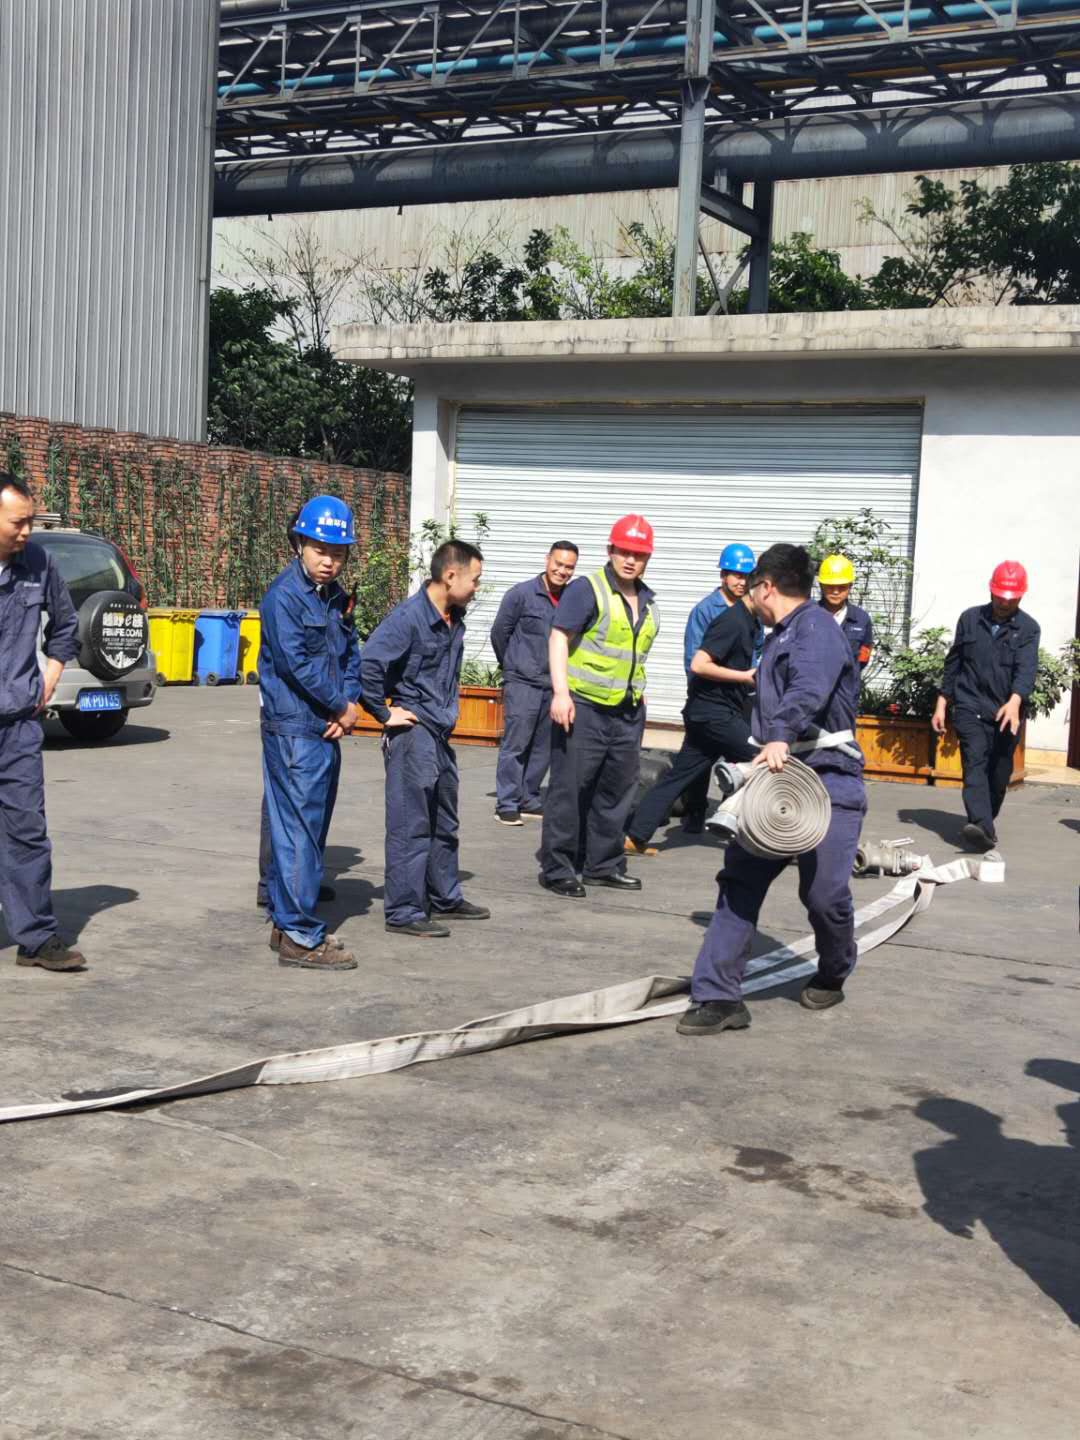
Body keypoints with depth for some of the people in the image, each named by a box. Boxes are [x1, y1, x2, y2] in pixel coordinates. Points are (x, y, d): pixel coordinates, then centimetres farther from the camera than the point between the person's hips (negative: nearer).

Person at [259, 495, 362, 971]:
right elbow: (297, 663, -19)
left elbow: (351, 652, 16)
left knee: (310, 830, 14)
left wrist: (348, 703, -1)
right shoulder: (284, 596, -13)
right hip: (295, 731, -9)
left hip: (325, 731, 9)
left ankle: (287, 922, 24)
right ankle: (300, 937, -4)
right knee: (299, 833, -7)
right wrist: (341, 706, -9)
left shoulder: (335, 596, 14)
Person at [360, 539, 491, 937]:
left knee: (444, 824, 19)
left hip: (441, 734, 9)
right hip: (412, 733, -9)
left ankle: (445, 899, 32)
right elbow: (367, 664, -27)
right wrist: (385, 713, -19)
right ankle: (404, 912, 4)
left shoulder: (454, 619, 9)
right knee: (411, 826, -4)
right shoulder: (409, 617, -19)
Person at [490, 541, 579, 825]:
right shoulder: (521, 594, -7)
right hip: (523, 683, -5)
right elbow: (499, 633, 3)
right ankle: (507, 804, 0)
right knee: (515, 744, -6)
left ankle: (528, 799, 21)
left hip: (554, 685, 5)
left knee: (544, 748, 9)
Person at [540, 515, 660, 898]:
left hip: (628, 712, 8)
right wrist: (561, 692, -23)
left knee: (618, 790, 12)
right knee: (570, 789, -4)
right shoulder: (587, 590, -8)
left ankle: (603, 865, 24)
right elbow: (558, 638, -14)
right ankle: (557, 869, 3)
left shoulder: (647, 601, 16)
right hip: (584, 708, -7)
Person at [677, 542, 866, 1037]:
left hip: (828, 782, -9)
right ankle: (719, 997, -3)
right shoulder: (779, 639, 23)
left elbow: (809, 688, -30)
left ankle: (831, 977, 22)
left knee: (824, 893, -9)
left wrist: (781, 736, -44)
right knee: (739, 881, -2)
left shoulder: (816, 626, -10)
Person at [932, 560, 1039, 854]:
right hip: (970, 708, 0)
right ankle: (983, 826, -29)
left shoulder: (1028, 629, 2)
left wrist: (1015, 701, -32)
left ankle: (987, 821, 29)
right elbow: (953, 663, 13)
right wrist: (941, 704, 10)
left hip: (1006, 712, 0)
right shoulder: (970, 619, 7)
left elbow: (1026, 668, -14)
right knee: (975, 763, -17)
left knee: (999, 774, 7)